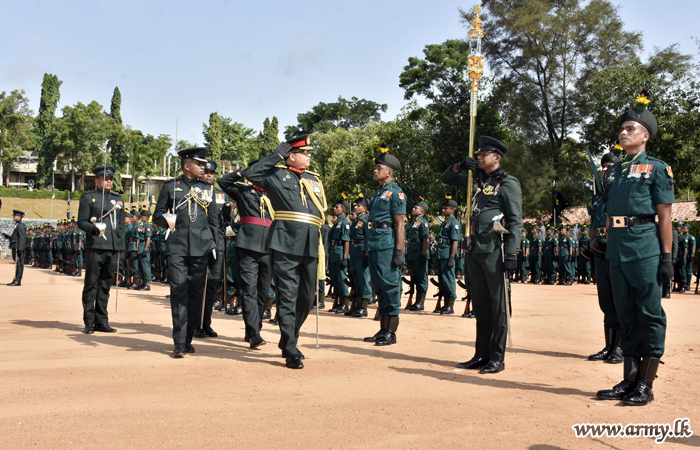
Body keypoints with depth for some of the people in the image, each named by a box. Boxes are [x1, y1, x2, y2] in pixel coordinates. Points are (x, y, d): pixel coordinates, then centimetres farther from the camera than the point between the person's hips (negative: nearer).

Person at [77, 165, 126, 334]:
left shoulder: (118, 199, 18)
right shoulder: (88, 197, 5)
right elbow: (81, 222, 0)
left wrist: (121, 247, 12)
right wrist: (94, 228, -20)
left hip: (113, 248, 4)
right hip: (95, 247, -4)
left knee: (105, 285, 9)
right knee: (91, 285, 0)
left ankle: (101, 321, 15)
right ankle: (89, 322, 5)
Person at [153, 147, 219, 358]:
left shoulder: (208, 188, 15)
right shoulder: (170, 186, 8)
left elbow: (214, 220, 17)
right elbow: (158, 214, 10)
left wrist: (214, 245, 10)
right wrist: (168, 220, -12)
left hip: (201, 247, 2)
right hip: (177, 247, -2)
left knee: (196, 293, 4)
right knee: (179, 292, -6)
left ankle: (188, 338, 15)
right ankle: (179, 342, -3)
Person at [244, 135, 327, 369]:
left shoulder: (314, 180, 20)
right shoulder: (276, 176, 4)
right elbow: (250, 173, -12)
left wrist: (322, 248, 15)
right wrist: (277, 155, -6)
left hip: (310, 247, 6)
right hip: (286, 245, -6)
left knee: (307, 297, 11)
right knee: (288, 297, -4)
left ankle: (287, 341, 30)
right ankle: (291, 351, 1)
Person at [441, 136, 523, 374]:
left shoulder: (508, 183, -3)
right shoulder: (476, 179, 16)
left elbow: (515, 221, -8)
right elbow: (445, 179, 27)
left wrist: (512, 253, -15)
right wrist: (459, 166, 6)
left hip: (494, 251, -7)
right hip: (474, 250, 7)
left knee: (497, 304, -1)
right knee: (480, 303, 11)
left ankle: (497, 357, 5)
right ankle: (481, 354, 19)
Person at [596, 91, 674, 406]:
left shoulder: (657, 168, 2)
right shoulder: (614, 171, 18)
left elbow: (664, 215, -4)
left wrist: (666, 257, -10)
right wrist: (609, 251, 15)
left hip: (645, 247, -6)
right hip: (616, 248, 6)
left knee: (650, 315, -1)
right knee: (625, 315, 9)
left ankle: (645, 386, 4)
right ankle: (629, 380, 17)